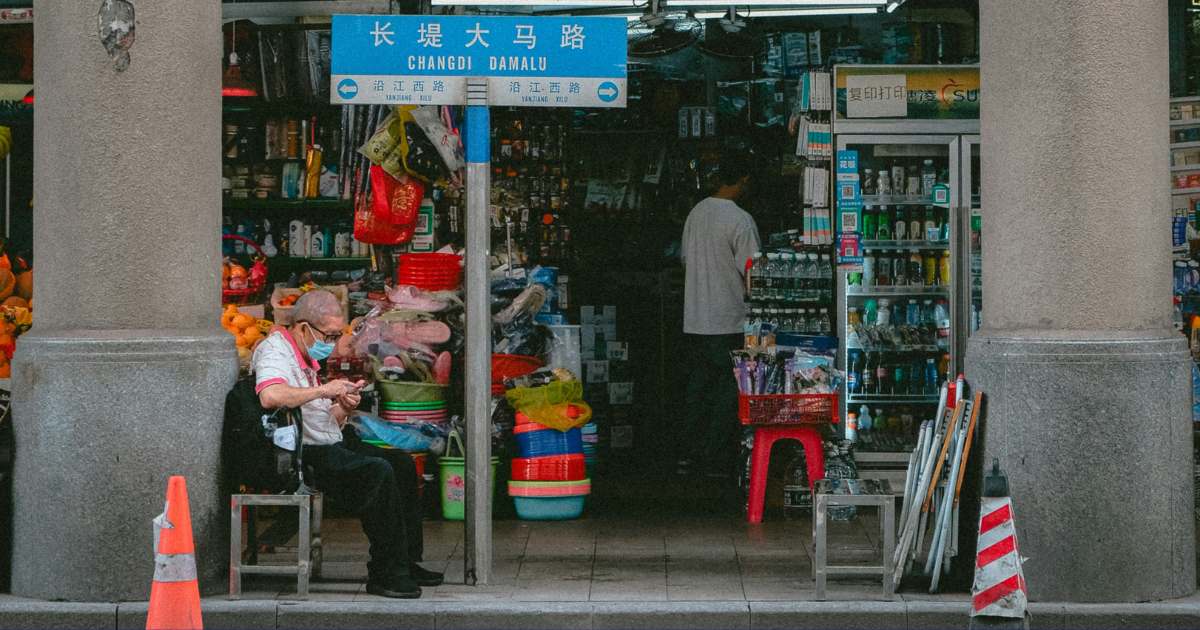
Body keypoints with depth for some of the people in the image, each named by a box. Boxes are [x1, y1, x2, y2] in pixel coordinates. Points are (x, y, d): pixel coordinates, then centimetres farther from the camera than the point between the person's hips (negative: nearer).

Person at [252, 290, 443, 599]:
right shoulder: (274, 350, -10)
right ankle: (385, 573, -21)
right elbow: (270, 396, -34)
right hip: (303, 456, -11)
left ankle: (406, 562, 5)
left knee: (401, 464, 5)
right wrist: (325, 390, -23)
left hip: (329, 446, 11)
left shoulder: (304, 357, 22)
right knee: (378, 472, -26)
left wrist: (343, 408, 3)